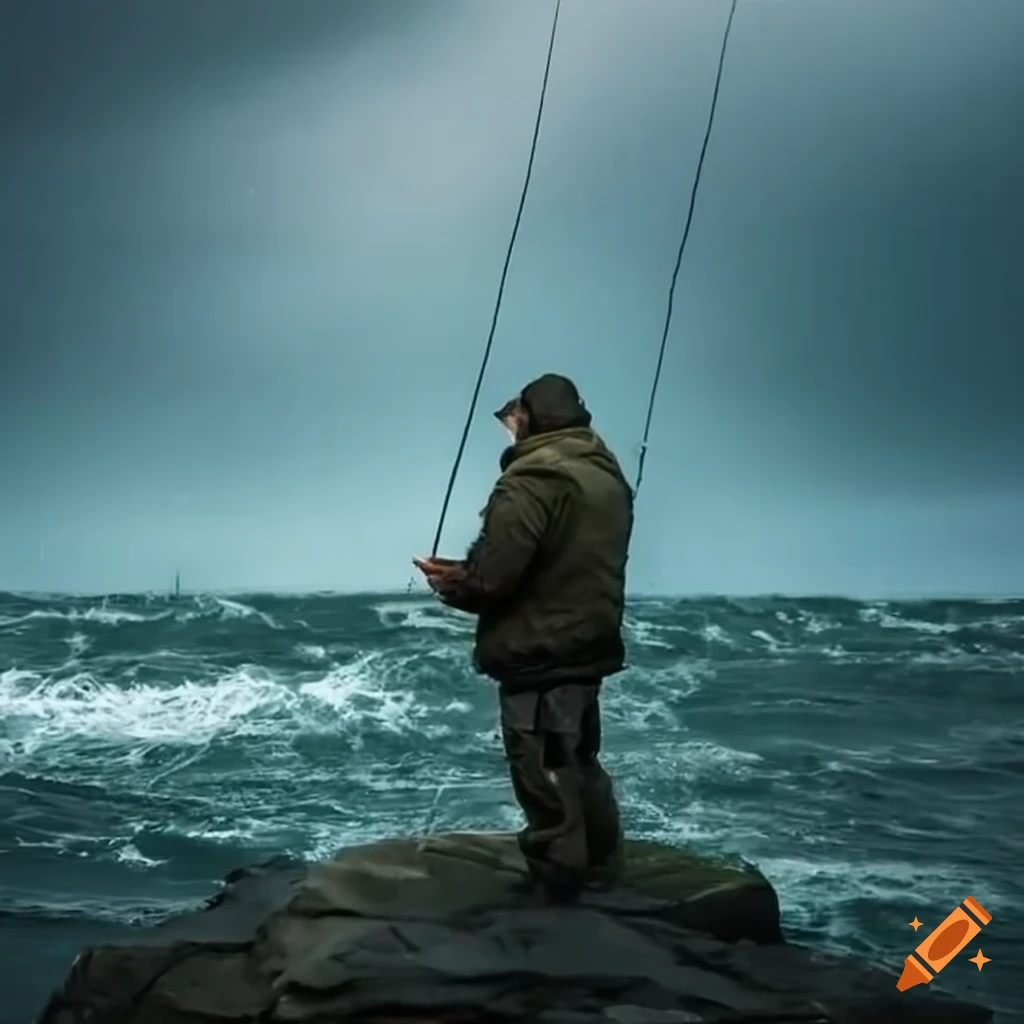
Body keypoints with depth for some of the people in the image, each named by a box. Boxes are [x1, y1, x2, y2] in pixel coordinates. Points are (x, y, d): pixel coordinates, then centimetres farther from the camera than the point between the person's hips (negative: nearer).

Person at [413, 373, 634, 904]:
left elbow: (491, 576, -25)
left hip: (539, 653, -9)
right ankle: (600, 865, 35)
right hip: (588, 646, 9)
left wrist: (449, 580, -2)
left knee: (544, 774, 1)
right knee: (580, 761, 23)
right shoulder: (609, 476, 9)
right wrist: (464, 573, 14)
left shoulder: (534, 477, -20)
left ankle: (553, 888, 9)